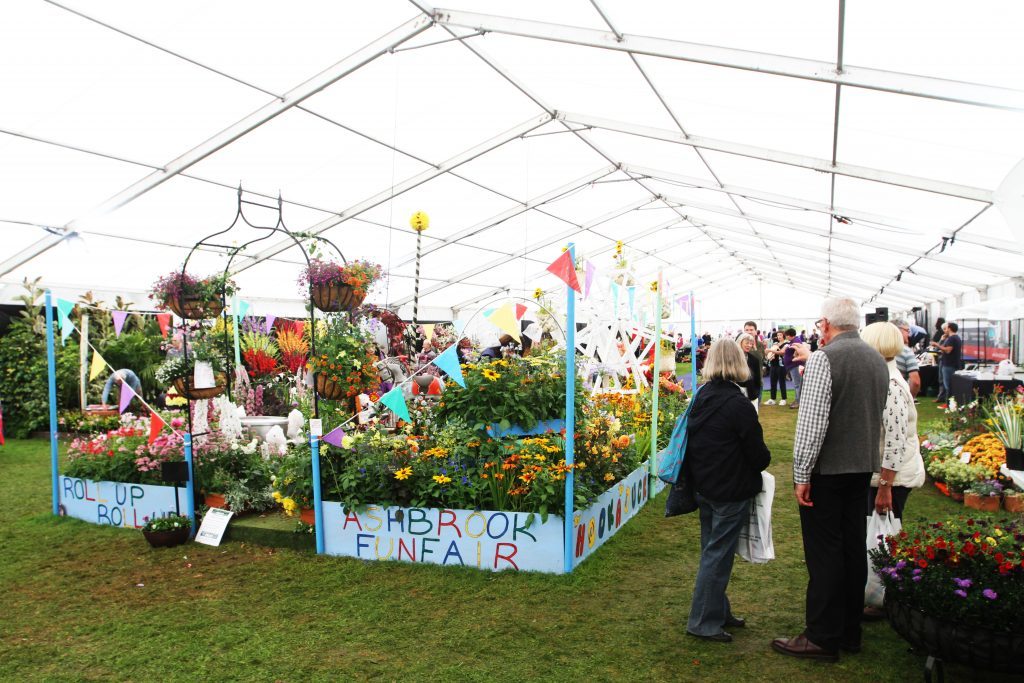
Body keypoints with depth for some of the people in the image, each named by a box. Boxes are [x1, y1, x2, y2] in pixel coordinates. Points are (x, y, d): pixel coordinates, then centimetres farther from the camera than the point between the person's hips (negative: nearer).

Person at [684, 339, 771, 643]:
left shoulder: (701, 398, 3)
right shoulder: (738, 404, -19)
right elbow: (758, 454, -15)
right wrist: (763, 459, 7)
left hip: (703, 487, 7)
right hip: (731, 491, -7)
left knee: (712, 551, 17)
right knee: (718, 555, 2)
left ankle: (718, 611, 30)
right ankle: (704, 622, 10)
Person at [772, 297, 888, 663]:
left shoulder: (824, 359, -16)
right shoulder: (877, 360, 8)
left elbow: (812, 422, -21)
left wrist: (802, 474, -16)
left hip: (827, 469, -8)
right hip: (864, 467, 8)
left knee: (824, 553, 0)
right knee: (853, 548, 15)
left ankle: (822, 638, 9)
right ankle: (850, 632, 26)